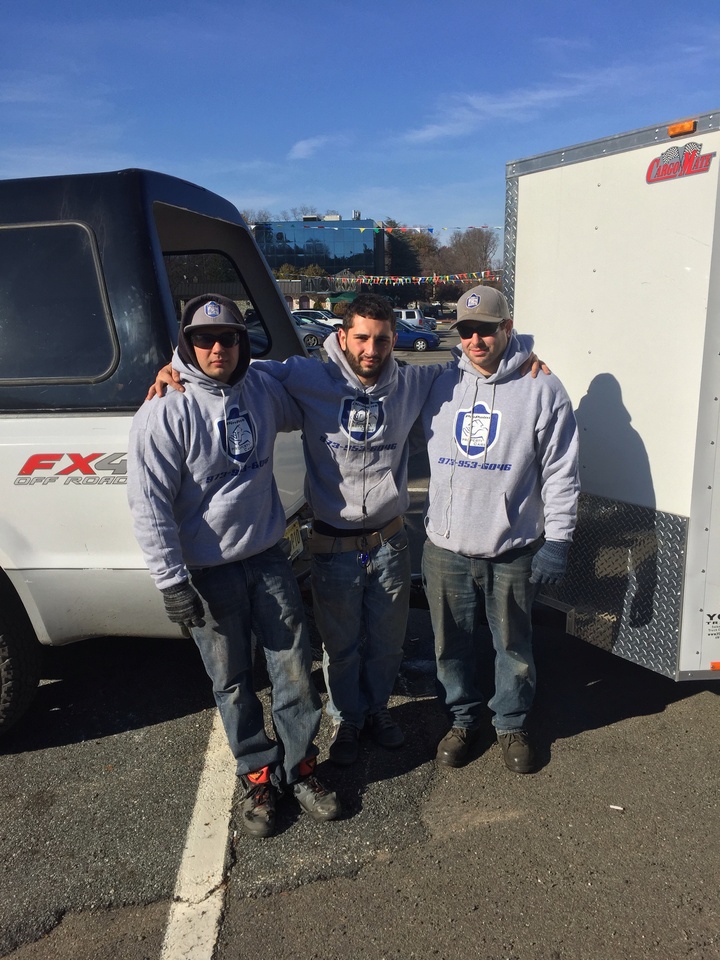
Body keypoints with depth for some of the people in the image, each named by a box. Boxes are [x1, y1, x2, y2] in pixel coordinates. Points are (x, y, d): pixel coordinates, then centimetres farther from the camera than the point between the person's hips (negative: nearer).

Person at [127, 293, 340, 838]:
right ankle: (258, 778, 31)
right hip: (208, 572, -4)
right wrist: (172, 581, -15)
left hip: (268, 557, 4)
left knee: (296, 670, 9)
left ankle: (299, 768, 31)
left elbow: (306, 413, 25)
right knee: (233, 683, 10)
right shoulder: (165, 413, -15)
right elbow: (149, 505, -14)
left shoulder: (262, 390, 1)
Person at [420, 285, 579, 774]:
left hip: (513, 551, -3)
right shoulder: (443, 385, 6)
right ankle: (462, 717, 37)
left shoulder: (542, 388, -5)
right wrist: (429, 524, 12)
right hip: (445, 549, 3)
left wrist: (557, 540, -8)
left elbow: (561, 472, -5)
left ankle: (513, 723, 35)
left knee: (514, 646, 12)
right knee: (453, 644, 14)